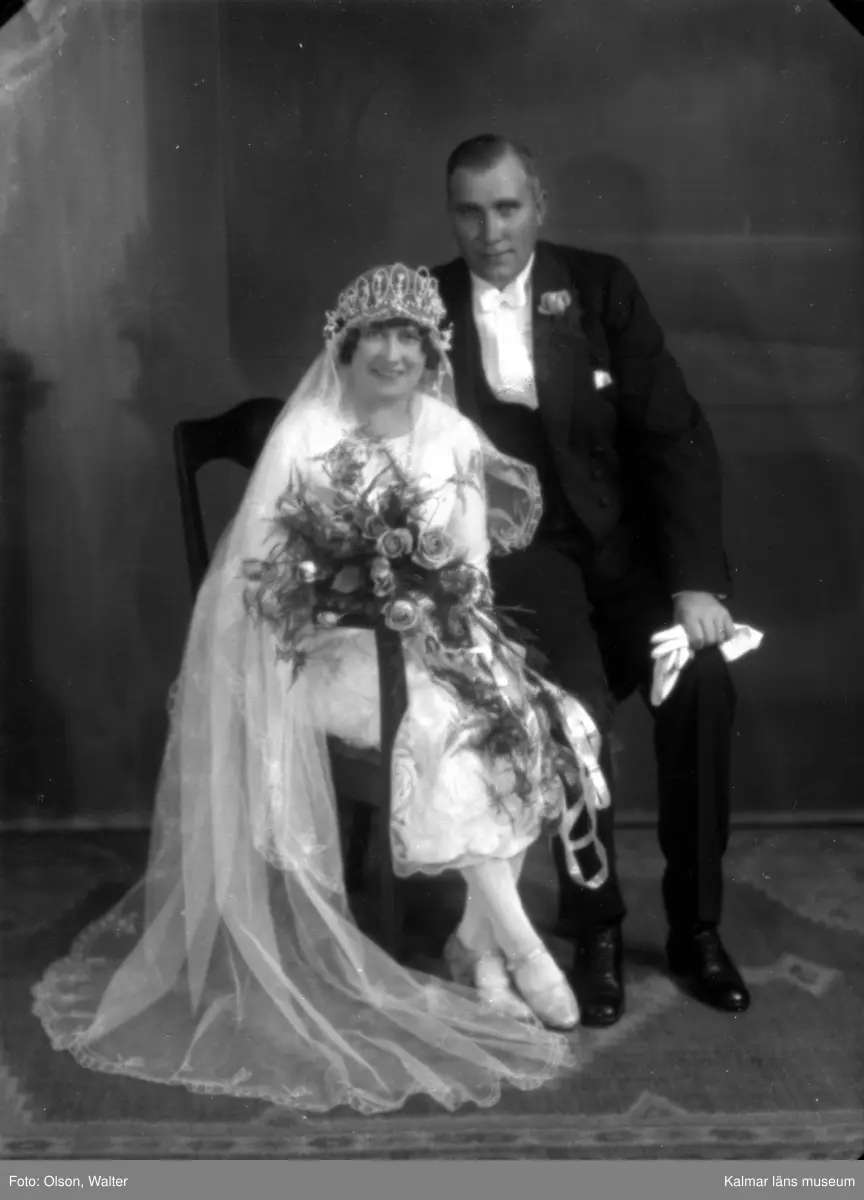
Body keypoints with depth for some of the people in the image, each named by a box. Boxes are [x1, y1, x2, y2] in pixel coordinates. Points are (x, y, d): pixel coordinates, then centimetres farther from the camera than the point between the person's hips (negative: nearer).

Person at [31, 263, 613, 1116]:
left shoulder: (454, 436, 9)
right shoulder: (307, 435, -3)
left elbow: (475, 565, 10)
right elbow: (268, 571, -6)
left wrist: (448, 612, -8)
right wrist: (371, 608, -16)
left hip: (439, 635, 5)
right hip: (336, 641, -4)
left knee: (523, 724, -23)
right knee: (454, 723, -30)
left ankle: (480, 938, -9)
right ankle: (519, 944, -18)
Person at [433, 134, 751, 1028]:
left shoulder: (601, 287, 4)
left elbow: (676, 435, -1)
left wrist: (697, 579, -12)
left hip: (621, 547, 2)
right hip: (508, 557, -2)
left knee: (702, 678, -23)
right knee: (574, 704, -29)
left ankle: (696, 926, -2)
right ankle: (595, 931, -6)